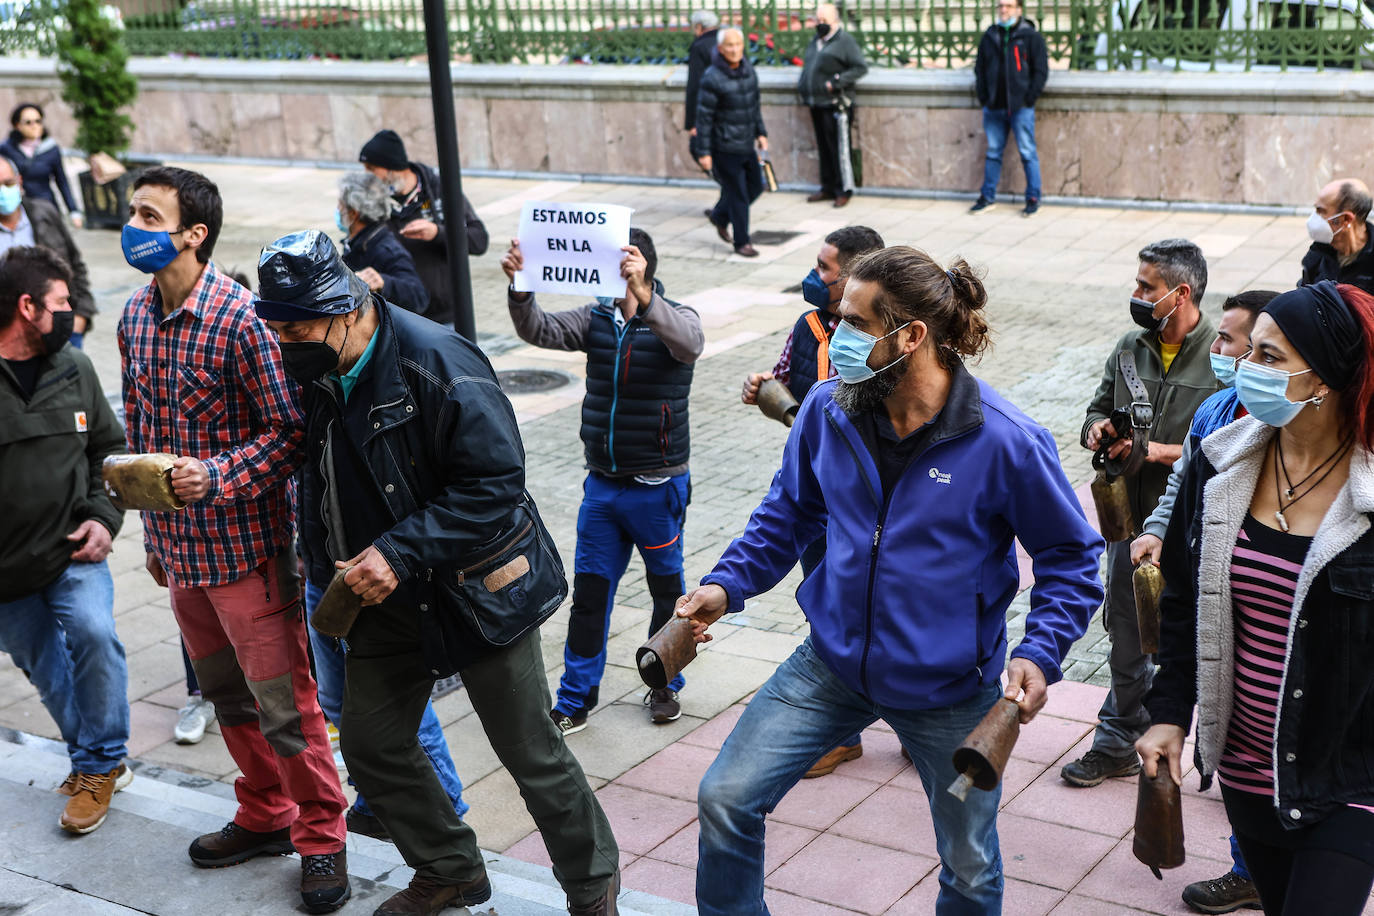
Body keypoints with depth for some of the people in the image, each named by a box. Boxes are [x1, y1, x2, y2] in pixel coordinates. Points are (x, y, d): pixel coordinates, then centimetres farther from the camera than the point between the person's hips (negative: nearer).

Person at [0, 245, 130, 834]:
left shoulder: (74, 369, 2)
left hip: (73, 550, 1)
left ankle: (98, 765, 0)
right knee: (47, 672, 12)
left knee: (93, 634, -21)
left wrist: (103, 517, -1)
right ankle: (103, 763, 35)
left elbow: (108, 448, 12)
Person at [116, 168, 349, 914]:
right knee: (227, 692, 19)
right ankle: (265, 816, 35)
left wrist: (216, 476, -29)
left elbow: (289, 431, -16)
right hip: (179, 545, 7)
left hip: (246, 546, -7)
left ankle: (320, 837, 16)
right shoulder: (136, 316, 6)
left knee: (283, 701, 0)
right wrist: (153, 534, 17)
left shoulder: (241, 318, -18)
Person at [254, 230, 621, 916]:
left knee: (531, 754, 3)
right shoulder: (315, 372, 0)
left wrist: (399, 552, -27)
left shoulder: (436, 364, -24)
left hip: (475, 589, -7)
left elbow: (494, 484, -26)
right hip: (386, 596, 7)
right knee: (371, 744, 12)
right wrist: (328, 567, 8)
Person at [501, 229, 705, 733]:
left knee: (667, 588, 12)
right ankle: (575, 700, 15)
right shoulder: (597, 318, 3)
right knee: (589, 592, 6)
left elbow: (689, 341, -34)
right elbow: (541, 331, -10)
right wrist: (520, 289, -30)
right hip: (602, 483, 4)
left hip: (658, 487, -3)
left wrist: (642, 296, -50)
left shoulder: (674, 319, -10)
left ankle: (665, 685, 30)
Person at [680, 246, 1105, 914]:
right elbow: (790, 511, 8)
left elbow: (1070, 555, -9)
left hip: (949, 688, -3)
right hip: (832, 664, 3)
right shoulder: (828, 410, -8)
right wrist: (728, 584, -4)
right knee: (724, 799, -2)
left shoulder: (1005, 440, -20)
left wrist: (1040, 653, -21)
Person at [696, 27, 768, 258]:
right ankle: (741, 242, 12)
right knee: (738, 194, -1)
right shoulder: (712, 78, -17)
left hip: (746, 145, 7)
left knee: (755, 186, 15)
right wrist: (703, 151, -15)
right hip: (725, 148, -7)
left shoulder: (748, 70, 5)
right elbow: (704, 116, -15)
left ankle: (719, 215, 36)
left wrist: (761, 132, 16)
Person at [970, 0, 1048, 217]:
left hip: (1021, 107, -4)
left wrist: (1030, 97, -8)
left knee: (1027, 153, -2)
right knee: (993, 152, 11)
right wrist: (983, 96, 5)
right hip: (994, 107, 4)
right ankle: (988, 197, 19)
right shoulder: (989, 37, 12)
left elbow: (1041, 69, 0)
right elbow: (980, 68, 17)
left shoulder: (1031, 36, 1)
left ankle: (1033, 198, 4)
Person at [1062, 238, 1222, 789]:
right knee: (1127, 639, 17)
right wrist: (1098, 431, -6)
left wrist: (1158, 450, -20)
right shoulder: (1130, 347, 6)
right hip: (1131, 520, 6)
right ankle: (1120, 743, 33)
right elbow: (1098, 410, 17)